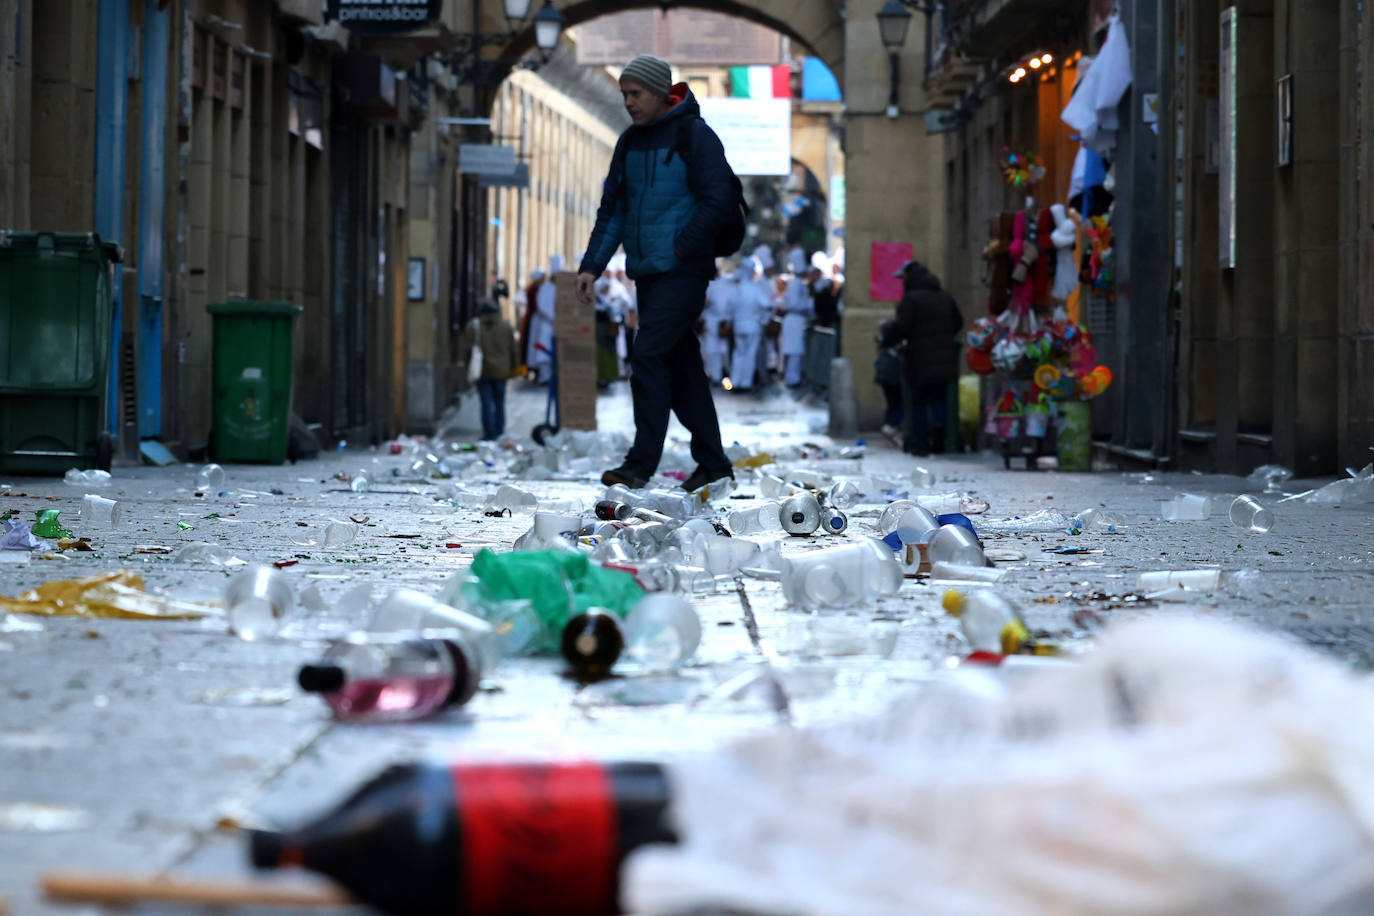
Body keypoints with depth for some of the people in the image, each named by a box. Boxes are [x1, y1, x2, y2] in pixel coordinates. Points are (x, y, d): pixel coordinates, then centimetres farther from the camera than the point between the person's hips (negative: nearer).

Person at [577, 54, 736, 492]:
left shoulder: (695, 136, -8)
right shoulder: (629, 142, 13)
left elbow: (717, 205, -13)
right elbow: (612, 209, 15)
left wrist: (678, 249, -14)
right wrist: (592, 265, 5)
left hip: (683, 271, -7)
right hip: (646, 272, 7)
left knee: (649, 354, -16)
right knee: (681, 366, 9)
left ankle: (642, 462, -15)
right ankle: (713, 463, 16)